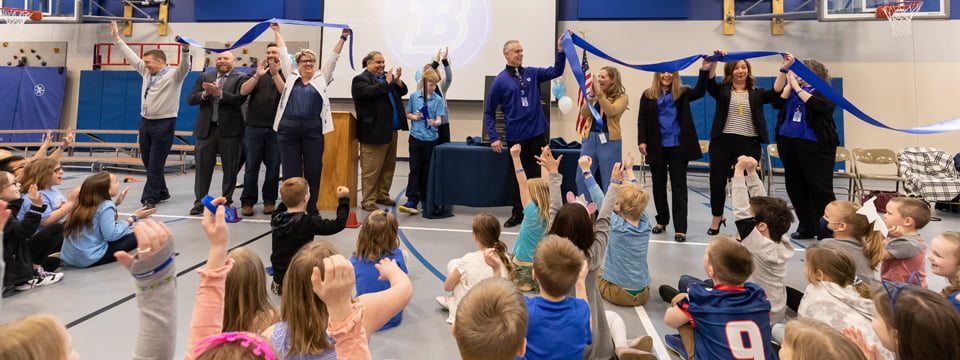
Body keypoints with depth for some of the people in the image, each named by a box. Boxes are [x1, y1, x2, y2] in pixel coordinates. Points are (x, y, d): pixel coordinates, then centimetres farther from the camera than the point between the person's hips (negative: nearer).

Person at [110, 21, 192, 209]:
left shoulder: (173, 75, -8)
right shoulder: (147, 72, 12)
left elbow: (185, 66, -26)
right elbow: (131, 56, 22)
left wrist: (185, 50, -42)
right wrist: (117, 38, 25)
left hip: (163, 123, -8)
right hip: (145, 121, 8)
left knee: (155, 163, -8)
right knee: (147, 162, 13)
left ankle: (149, 198, -4)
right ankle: (161, 192, 26)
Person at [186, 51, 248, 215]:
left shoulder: (240, 78, 2)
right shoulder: (204, 77, 14)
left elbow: (239, 99, -13)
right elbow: (190, 99, 8)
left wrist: (219, 92, -21)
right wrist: (204, 94, -10)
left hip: (230, 129, -3)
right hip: (206, 128, 3)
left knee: (230, 168, 4)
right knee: (203, 166, 4)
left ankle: (227, 201, 16)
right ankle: (199, 202, 13)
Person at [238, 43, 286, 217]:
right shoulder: (257, 73, 13)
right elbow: (243, 91, -1)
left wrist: (275, 74, -19)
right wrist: (257, 75, -13)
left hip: (276, 129, -2)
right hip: (254, 127, 2)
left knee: (273, 166, 4)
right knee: (251, 166, 3)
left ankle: (269, 201, 15)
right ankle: (247, 202, 9)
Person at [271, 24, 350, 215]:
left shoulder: (321, 78, 13)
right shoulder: (291, 76, 15)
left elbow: (333, 57, 11)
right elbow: (283, 53, 20)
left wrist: (342, 38, 8)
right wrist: (277, 32, 25)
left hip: (313, 129, 0)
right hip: (289, 128, 1)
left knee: (313, 170, 4)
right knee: (291, 171, 4)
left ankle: (311, 209, 16)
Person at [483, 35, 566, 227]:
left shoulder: (531, 73, 8)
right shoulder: (500, 81, -3)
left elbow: (556, 71, 6)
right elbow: (489, 112, 0)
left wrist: (561, 51, -10)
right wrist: (493, 138, -7)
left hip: (537, 133, 3)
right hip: (516, 137, -3)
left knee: (537, 174, 9)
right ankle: (518, 213, 21)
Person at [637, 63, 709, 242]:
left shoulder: (682, 93, 4)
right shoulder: (648, 95, 5)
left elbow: (700, 91, -14)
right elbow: (642, 120, 3)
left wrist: (705, 70, -25)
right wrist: (642, 141, -6)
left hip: (678, 146, -1)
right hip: (656, 146, 1)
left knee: (679, 185, -1)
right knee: (658, 184, 11)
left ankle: (680, 228, -1)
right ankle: (661, 221, 27)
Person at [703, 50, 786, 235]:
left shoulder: (757, 93, 10)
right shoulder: (722, 91, 7)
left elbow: (775, 92, -6)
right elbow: (709, 82, -10)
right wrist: (714, 62, -24)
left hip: (749, 144, 0)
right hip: (723, 142, 0)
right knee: (717, 181, 7)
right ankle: (717, 218, 29)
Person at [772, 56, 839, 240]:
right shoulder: (791, 89, 13)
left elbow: (817, 105, -19)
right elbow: (777, 103, -2)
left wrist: (797, 87, -13)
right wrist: (789, 83, -4)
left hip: (815, 147, -5)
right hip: (788, 143, 5)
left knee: (820, 189, -6)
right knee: (796, 188, 9)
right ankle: (806, 228, 20)